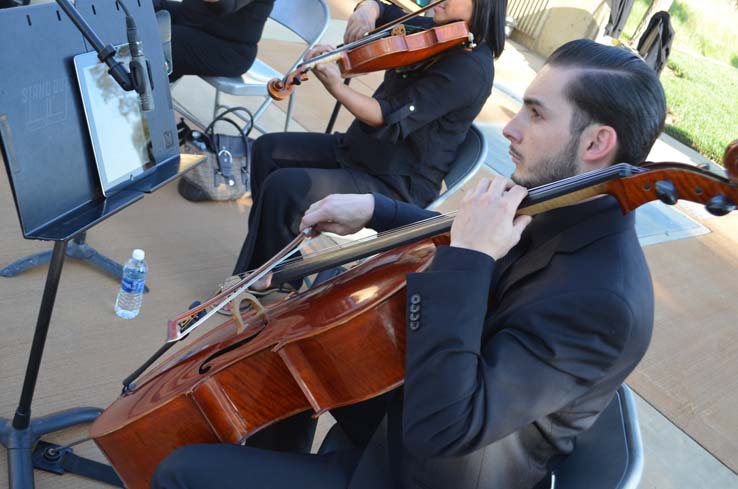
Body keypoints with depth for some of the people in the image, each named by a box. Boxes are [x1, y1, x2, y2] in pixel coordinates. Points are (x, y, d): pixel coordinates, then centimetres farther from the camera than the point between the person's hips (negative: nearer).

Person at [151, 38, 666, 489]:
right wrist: (376, 208, 0)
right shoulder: (563, 217, -5)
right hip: (413, 399, 8)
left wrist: (466, 260, -37)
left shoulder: (600, 300, -32)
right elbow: (461, 242, 13)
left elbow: (439, 429, -37)